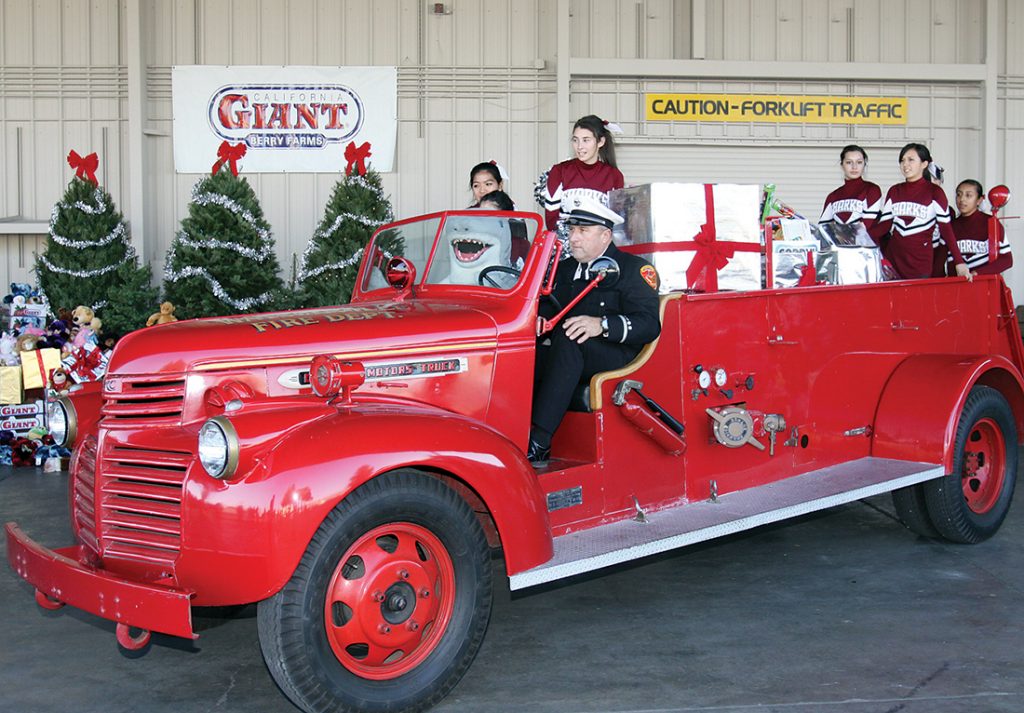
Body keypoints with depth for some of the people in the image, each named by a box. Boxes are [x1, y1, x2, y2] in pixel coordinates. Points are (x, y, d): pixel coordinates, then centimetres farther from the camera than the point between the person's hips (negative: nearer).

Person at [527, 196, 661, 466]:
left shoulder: (633, 269, 1)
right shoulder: (564, 269, 23)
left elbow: (650, 324, -12)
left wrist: (602, 325, -28)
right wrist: (538, 319, -8)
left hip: (618, 358, -6)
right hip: (570, 358, 6)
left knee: (567, 339, -37)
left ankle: (539, 441, -42)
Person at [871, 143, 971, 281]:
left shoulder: (934, 192, -2)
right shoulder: (894, 192, 11)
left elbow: (946, 229, -5)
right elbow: (884, 224, 7)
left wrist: (959, 262, -11)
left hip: (921, 262, -3)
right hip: (893, 258, 3)